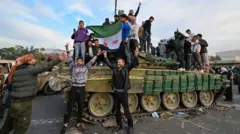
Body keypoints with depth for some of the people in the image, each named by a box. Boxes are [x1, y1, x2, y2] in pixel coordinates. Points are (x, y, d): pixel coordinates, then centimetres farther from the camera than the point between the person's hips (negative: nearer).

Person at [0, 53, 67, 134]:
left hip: (14, 100, 8)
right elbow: (45, 67, -26)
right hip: (23, 102, -8)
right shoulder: (30, 68, -15)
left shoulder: (17, 70, 11)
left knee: (8, 125, 26)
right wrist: (59, 59, -30)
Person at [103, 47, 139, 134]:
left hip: (123, 92, -5)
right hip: (116, 92, 5)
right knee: (117, 110, 16)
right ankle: (119, 125, 35)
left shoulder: (126, 68, -5)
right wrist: (105, 56, 19)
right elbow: (109, 64, 19)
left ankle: (130, 126, 24)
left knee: (126, 110, 4)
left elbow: (133, 64, -15)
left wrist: (136, 55, -27)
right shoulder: (115, 68, 7)